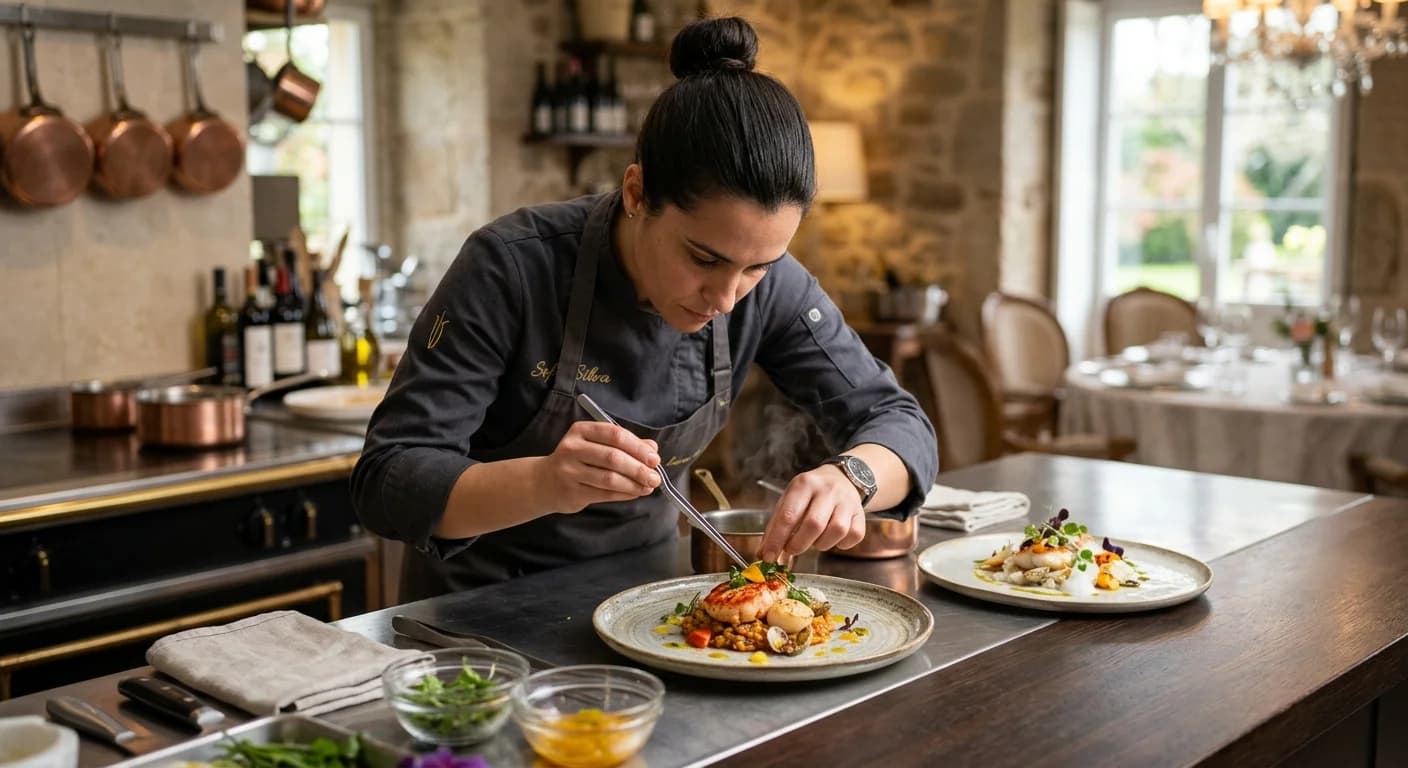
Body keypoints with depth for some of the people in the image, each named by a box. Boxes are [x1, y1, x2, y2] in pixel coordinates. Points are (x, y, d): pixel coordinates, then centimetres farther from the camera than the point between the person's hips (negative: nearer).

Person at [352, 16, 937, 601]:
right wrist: (543, 483, -39)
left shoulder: (770, 285, -12)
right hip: (481, 607, -2)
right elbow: (385, 483, -21)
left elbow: (899, 422, -8)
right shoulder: (512, 269, -22)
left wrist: (847, 478, -30)